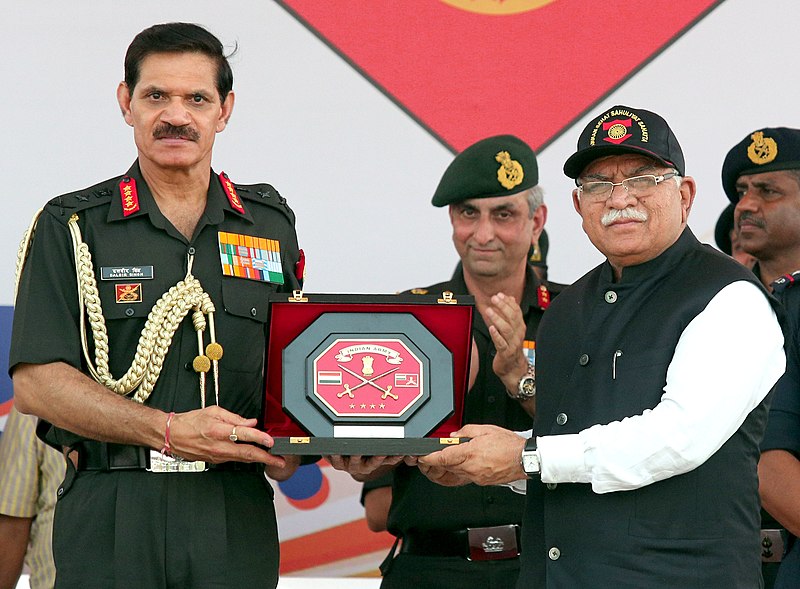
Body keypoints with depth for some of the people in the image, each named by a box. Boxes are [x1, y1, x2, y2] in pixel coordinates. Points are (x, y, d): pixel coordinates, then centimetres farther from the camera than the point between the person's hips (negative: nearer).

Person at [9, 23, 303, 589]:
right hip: (112, 517, -2)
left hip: (237, 515, 2)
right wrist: (169, 431, -16)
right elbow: (37, 382, -5)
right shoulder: (72, 228, 3)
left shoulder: (271, 223, 13)